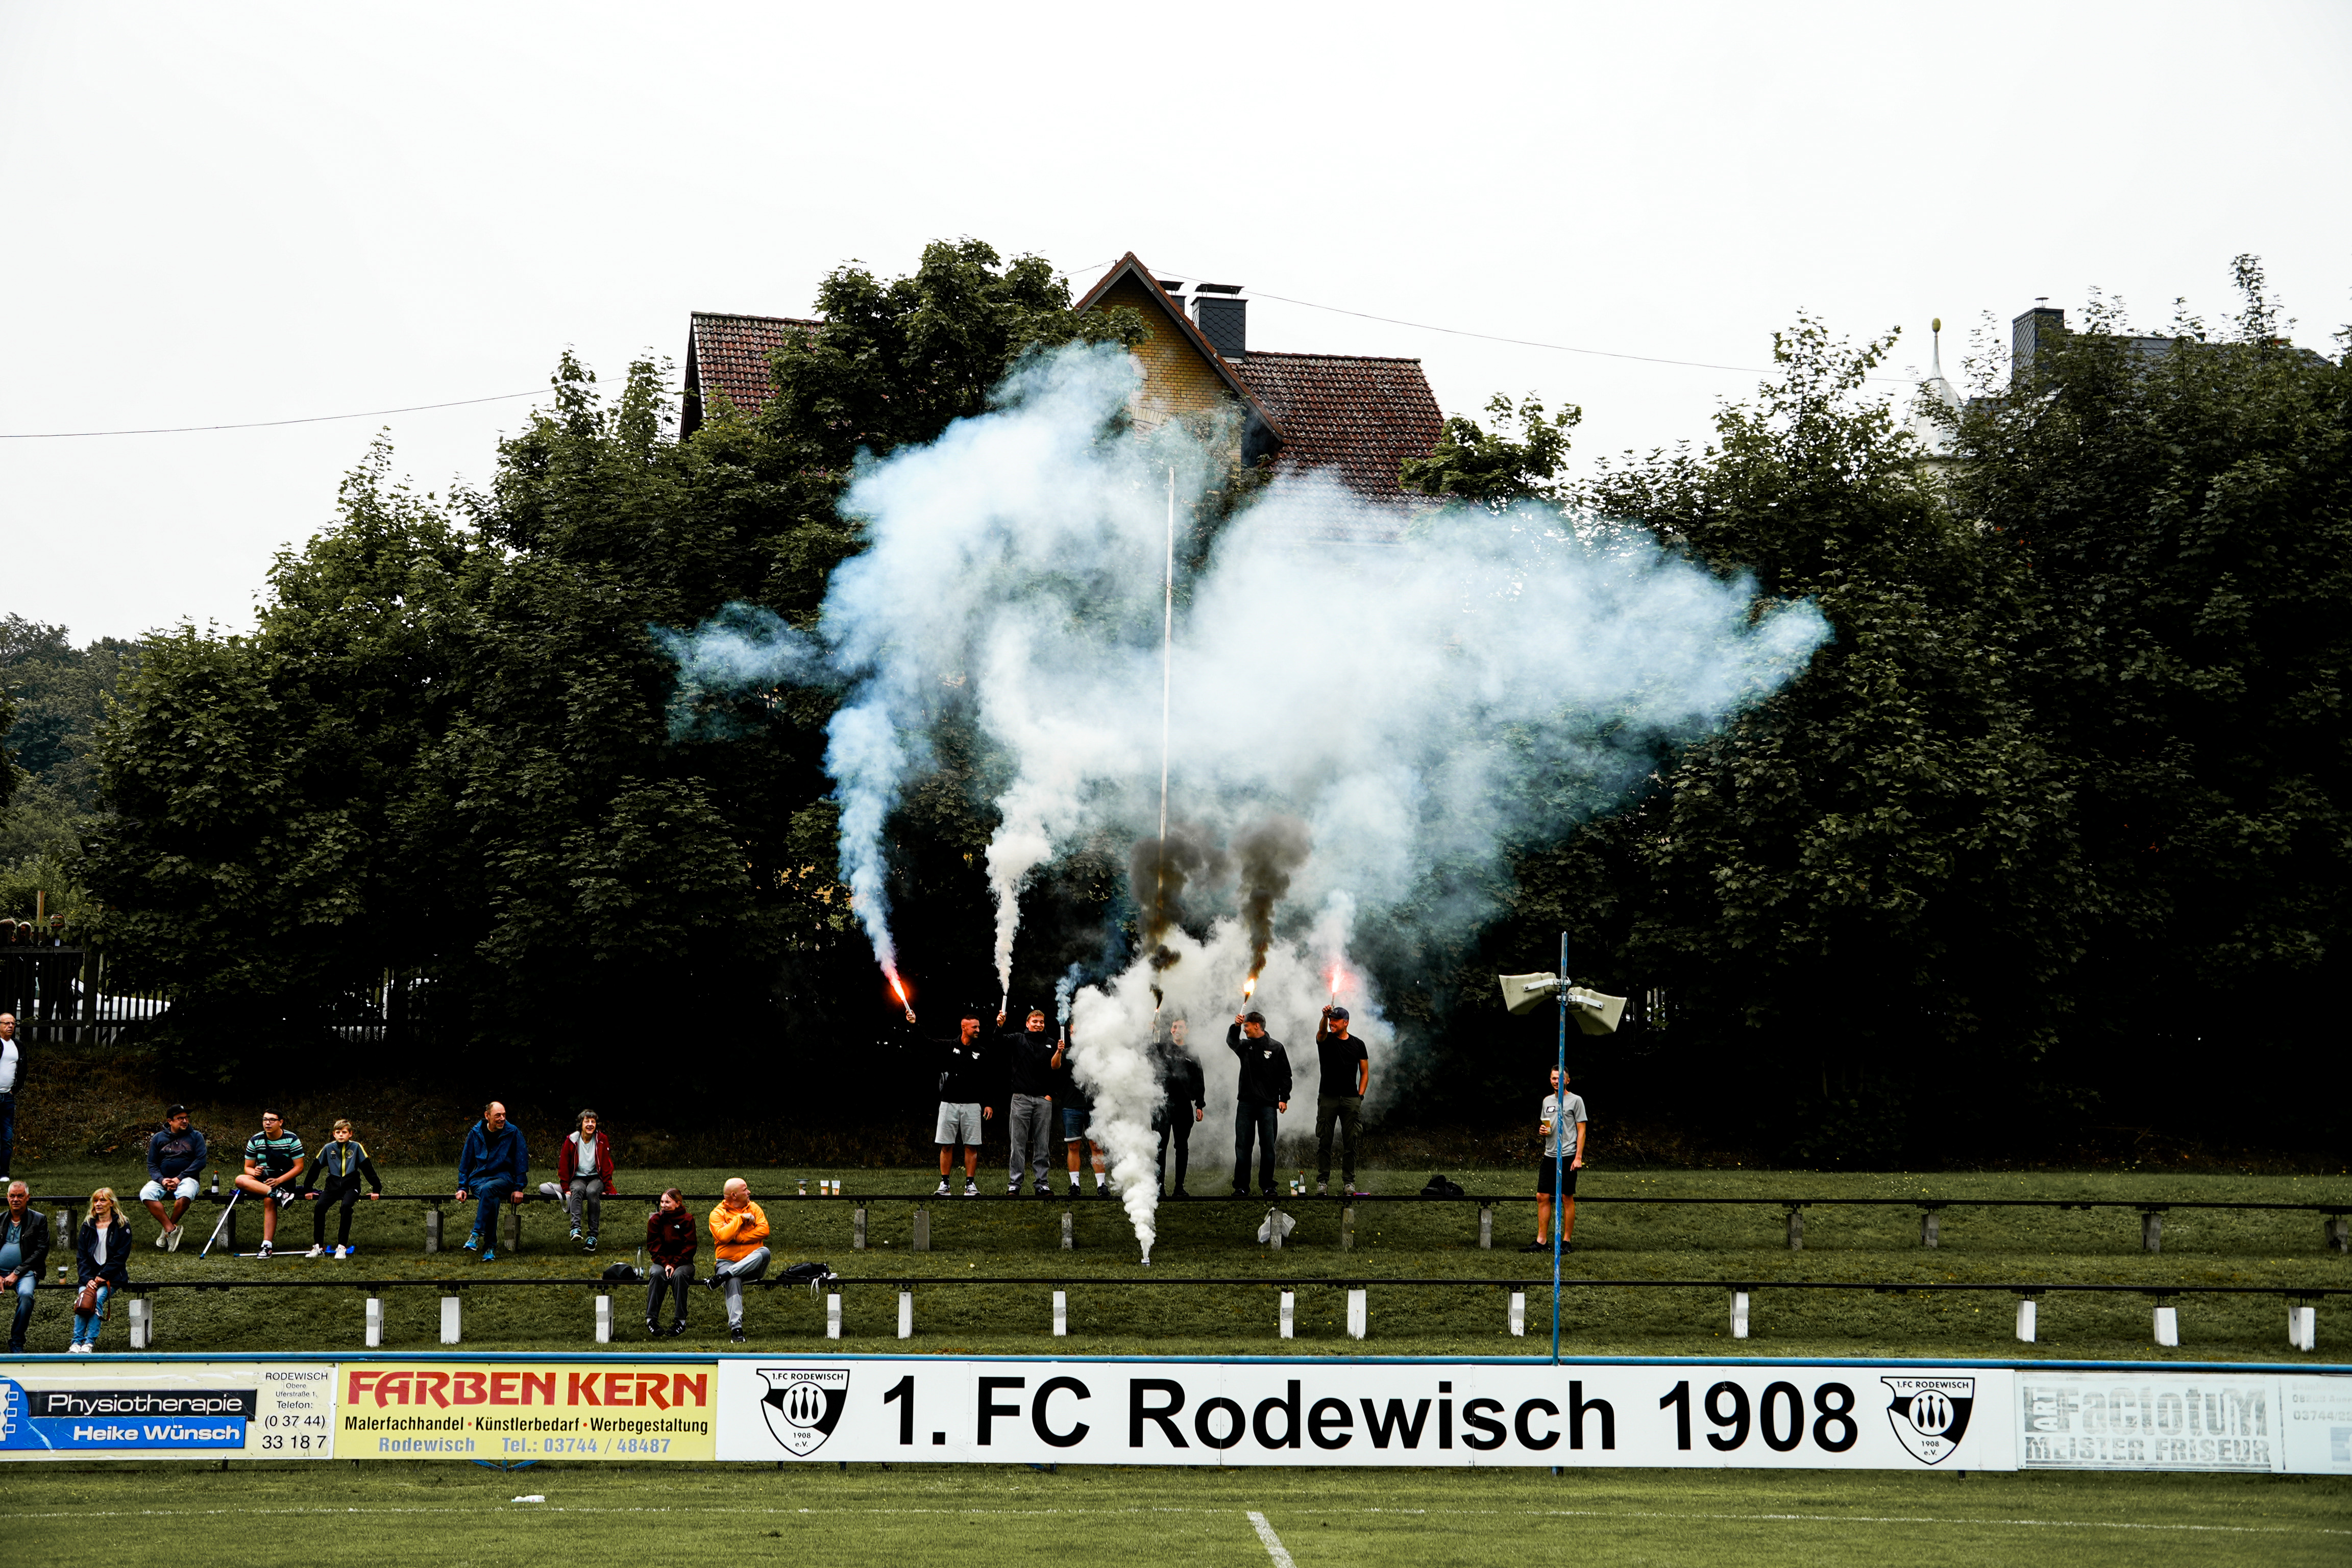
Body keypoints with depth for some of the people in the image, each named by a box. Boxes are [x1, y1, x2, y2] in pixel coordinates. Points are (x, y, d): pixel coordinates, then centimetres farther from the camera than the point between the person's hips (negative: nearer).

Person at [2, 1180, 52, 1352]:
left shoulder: (39, 1220, 7)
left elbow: (41, 1251, -1)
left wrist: (16, 1274, -10)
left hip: (25, 1272, -2)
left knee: (26, 1295, -34)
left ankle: (16, 1343, -21)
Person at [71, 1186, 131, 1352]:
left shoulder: (122, 1226, 4)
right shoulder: (88, 1225, 14)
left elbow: (121, 1256, -3)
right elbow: (81, 1256, 8)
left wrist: (103, 1276, -13)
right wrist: (87, 1279, -9)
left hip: (112, 1276, -3)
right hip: (89, 1276, 3)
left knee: (98, 1298, -30)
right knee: (82, 1299, -26)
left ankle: (90, 1342, -33)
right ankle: (77, 1342, -31)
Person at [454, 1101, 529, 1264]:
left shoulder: (513, 1133, 1)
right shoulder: (475, 1133, 8)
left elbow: (522, 1161, 2)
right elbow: (466, 1162, 15)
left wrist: (519, 1188, -6)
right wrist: (462, 1187, 6)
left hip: (503, 1179, -1)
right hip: (479, 1179, 1)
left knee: (488, 1189, -39)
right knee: (493, 1199, -35)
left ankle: (477, 1233, -38)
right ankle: (490, 1247, -35)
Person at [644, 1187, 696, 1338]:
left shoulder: (687, 1219, 1)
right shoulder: (655, 1220, 6)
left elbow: (689, 1246, -5)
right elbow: (653, 1246, 0)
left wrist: (675, 1265, -17)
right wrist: (665, 1264, -16)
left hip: (683, 1262, -1)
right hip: (661, 1262, 1)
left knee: (679, 1275, -36)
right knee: (658, 1274, -34)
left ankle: (680, 1320, -31)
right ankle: (651, 1319, -34)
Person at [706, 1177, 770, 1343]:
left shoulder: (753, 1208, 14)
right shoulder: (717, 1214, 3)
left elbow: (764, 1230, -3)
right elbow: (723, 1236, -16)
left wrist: (736, 1238, -11)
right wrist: (741, 1218, -10)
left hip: (753, 1264, 3)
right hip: (728, 1261, -3)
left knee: (764, 1252, -32)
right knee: (733, 1282, -37)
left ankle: (723, 1276, -35)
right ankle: (736, 1327, -44)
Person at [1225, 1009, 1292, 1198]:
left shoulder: (1276, 1048, 3)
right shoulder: (1245, 1046, 13)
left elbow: (1285, 1075, 3)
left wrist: (1283, 1098, -7)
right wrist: (1236, 1026, -19)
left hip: (1268, 1104, -3)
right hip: (1246, 1103, 3)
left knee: (1268, 1146, -1)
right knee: (1242, 1146, -1)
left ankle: (1267, 1186, 8)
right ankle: (1241, 1187, 2)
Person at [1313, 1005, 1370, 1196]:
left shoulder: (1358, 1044, 9)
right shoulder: (1326, 1040, 5)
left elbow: (1365, 1072, 12)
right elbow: (1322, 1031, -20)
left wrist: (1360, 1096, 0)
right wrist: (1325, 1016, -42)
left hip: (1351, 1100, 1)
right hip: (1328, 1098, -1)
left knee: (1350, 1143, 2)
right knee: (1324, 1142, -2)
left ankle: (1348, 1182, 8)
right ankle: (1322, 1182, 3)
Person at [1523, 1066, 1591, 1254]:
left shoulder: (1576, 1100, -2)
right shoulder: (1547, 1101, 16)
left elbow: (1581, 1131, -5)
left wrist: (1578, 1157, -12)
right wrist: (1543, 1131, 2)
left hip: (1568, 1156, -6)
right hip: (1550, 1155, 6)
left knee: (1567, 1198, -2)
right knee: (1542, 1197, 2)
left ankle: (1566, 1241, 3)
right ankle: (1542, 1241, 7)